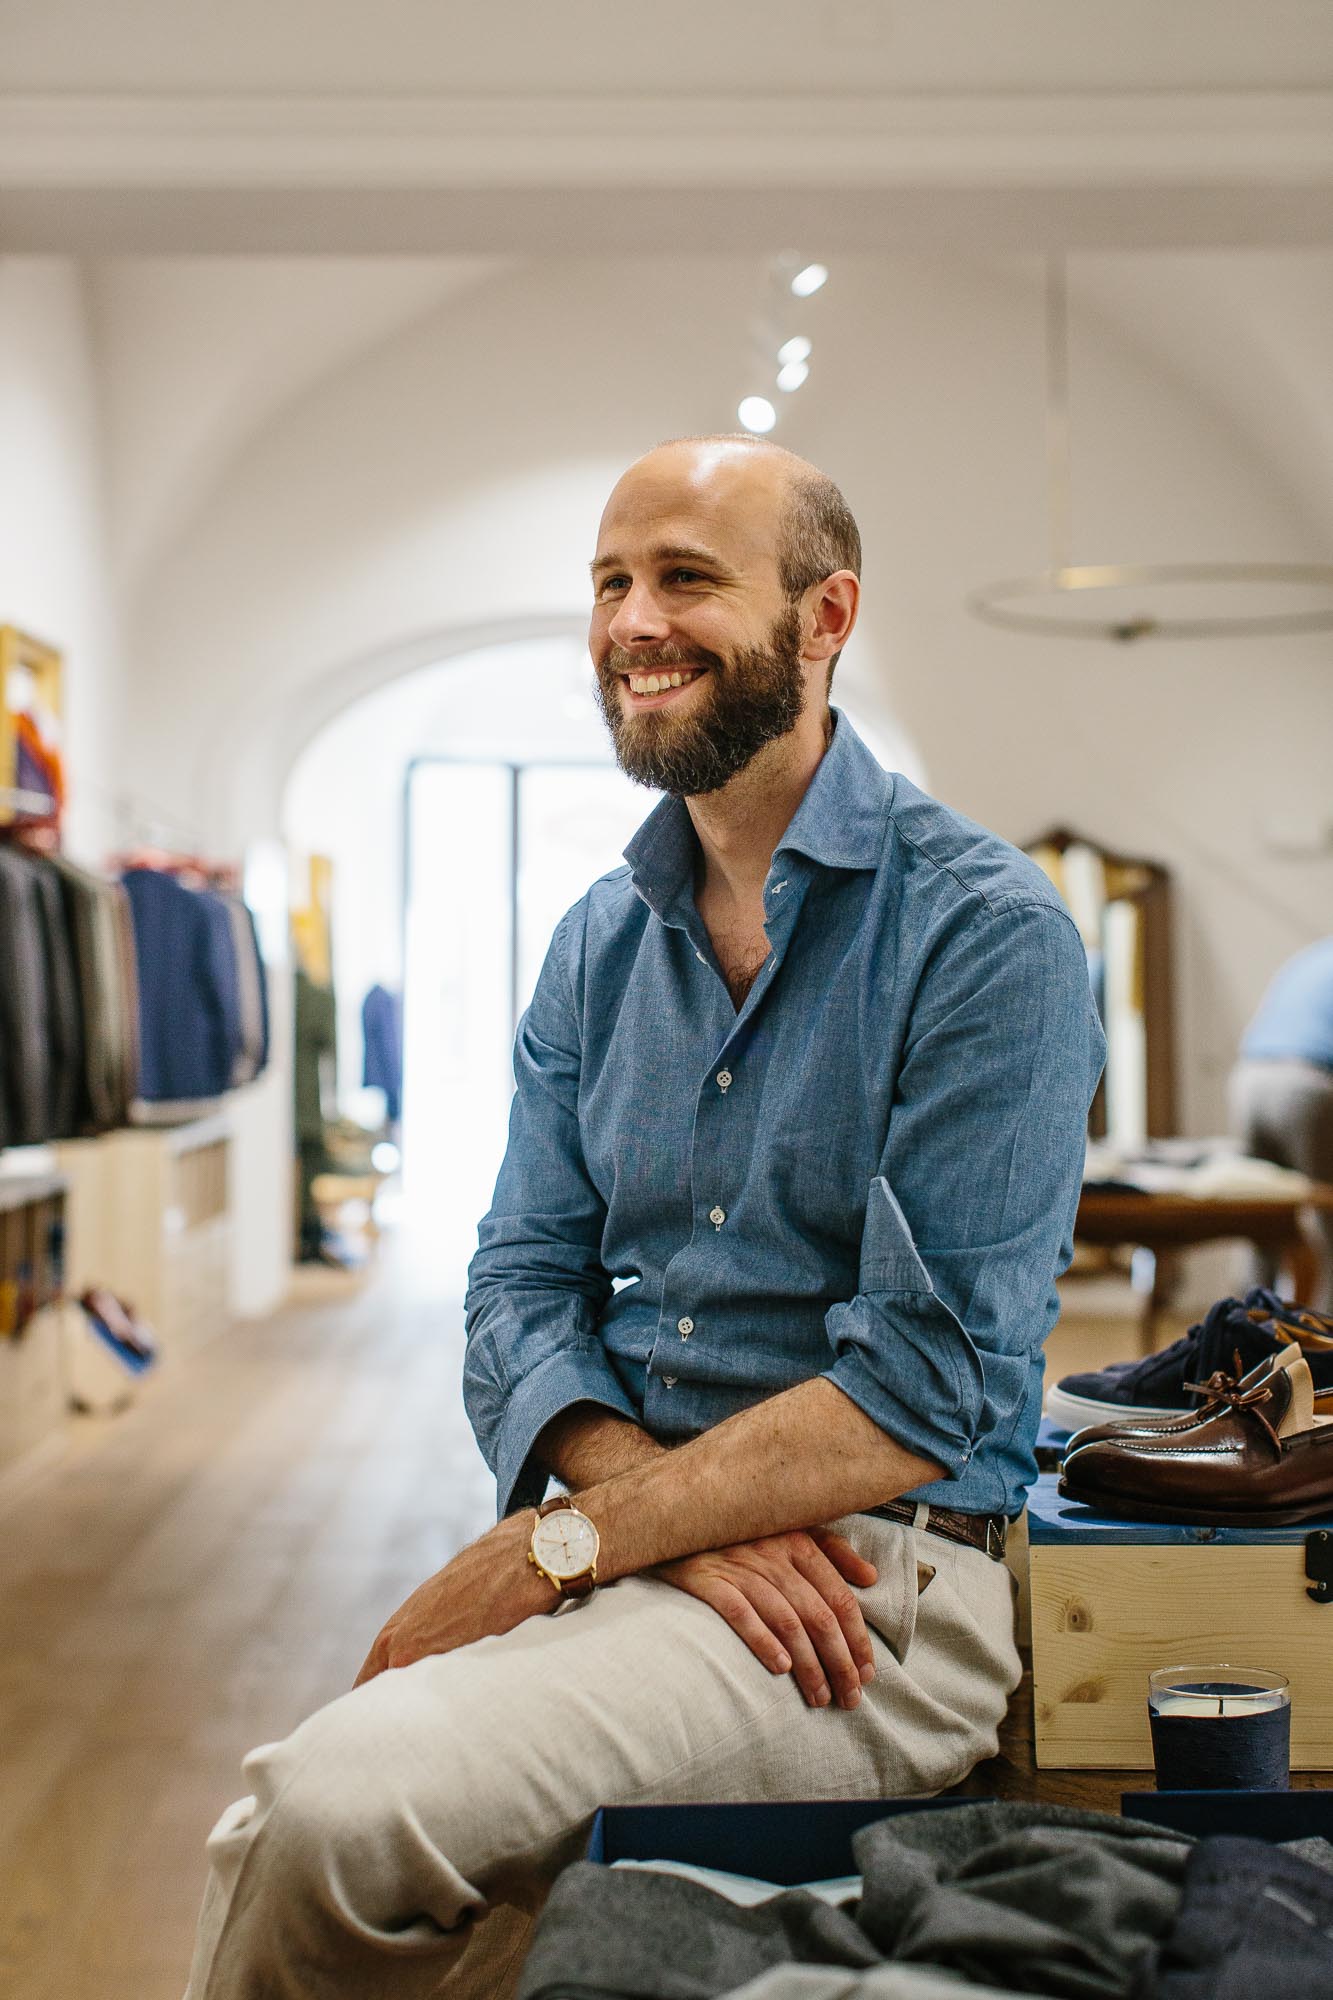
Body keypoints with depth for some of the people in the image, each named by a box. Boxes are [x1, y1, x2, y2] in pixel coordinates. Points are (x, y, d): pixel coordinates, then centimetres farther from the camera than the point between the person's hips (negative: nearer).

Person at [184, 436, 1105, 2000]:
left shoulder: (984, 929, -9)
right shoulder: (597, 945, 12)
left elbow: (933, 1378, -15)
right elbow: (521, 1289, 7)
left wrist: (563, 1541, -16)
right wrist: (667, 1500, -14)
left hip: (878, 1576, -5)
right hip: (642, 1550, 5)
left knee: (337, 1803, -24)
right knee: (288, 1819, -18)